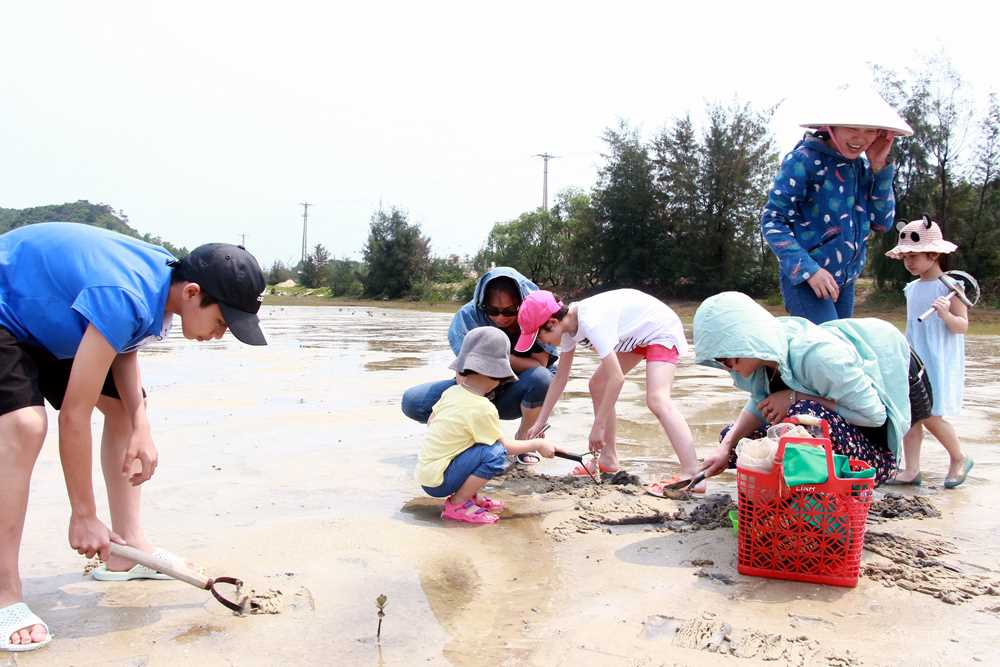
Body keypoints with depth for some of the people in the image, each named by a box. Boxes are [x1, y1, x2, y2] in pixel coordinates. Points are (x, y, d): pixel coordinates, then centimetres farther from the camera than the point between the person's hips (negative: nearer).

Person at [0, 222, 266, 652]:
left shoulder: (164, 278, -12)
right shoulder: (126, 299, -38)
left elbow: (124, 347, 4)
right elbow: (75, 414, -33)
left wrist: (141, 427, -11)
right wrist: (83, 516, -25)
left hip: (47, 316, 9)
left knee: (123, 405, 8)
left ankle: (128, 546, 14)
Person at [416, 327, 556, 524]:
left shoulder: (452, 392, 3)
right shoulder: (483, 409, -19)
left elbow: (431, 422, 18)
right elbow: (505, 446, -8)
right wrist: (537, 444, 5)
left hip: (424, 473, 9)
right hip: (438, 482, -9)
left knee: (483, 441, 13)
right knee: (495, 454, -19)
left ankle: (470, 495, 10)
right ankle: (456, 505, -10)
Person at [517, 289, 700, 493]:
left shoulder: (591, 322, -33)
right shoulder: (568, 326, -5)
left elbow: (617, 378, -33)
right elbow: (560, 378, 4)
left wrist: (598, 426, -27)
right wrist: (539, 423, 5)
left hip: (661, 329, -10)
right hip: (636, 334, 10)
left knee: (657, 400, -27)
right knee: (597, 385, 10)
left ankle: (691, 476, -34)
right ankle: (609, 458, 19)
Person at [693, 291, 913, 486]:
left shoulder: (817, 356, -32)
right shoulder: (764, 351, -10)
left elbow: (873, 415, -25)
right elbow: (760, 405, 5)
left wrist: (796, 398, -27)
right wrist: (726, 447, -10)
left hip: (875, 452, -7)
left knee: (806, 413, -36)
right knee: (733, 438, 1)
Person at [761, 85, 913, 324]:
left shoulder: (861, 167, 9)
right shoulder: (805, 159, -10)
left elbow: (883, 223, 7)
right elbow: (773, 220, -12)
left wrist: (880, 168, -3)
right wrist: (809, 269, -21)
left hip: (845, 282, 7)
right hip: (803, 278, -7)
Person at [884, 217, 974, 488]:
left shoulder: (949, 287, -9)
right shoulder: (912, 288, 10)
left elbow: (963, 326, -12)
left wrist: (946, 315, -31)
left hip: (939, 364, -6)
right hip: (913, 363, 7)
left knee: (931, 417, -7)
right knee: (909, 413, 2)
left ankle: (959, 459, 17)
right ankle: (911, 469, 8)